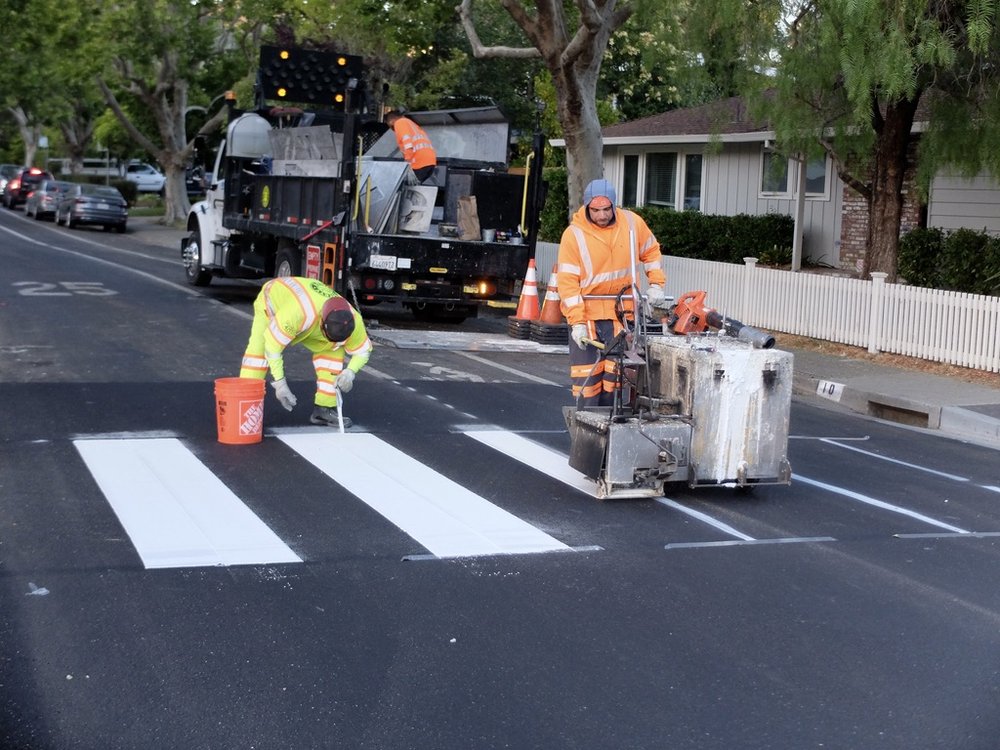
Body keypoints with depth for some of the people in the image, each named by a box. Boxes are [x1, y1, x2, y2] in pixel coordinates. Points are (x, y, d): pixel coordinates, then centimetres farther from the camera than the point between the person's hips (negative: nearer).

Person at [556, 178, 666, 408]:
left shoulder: (632, 223, -2)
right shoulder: (574, 234, -11)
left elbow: (651, 252, 16)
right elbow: (567, 282, -12)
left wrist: (656, 284, 3)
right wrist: (577, 322, -18)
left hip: (620, 313, 3)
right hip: (585, 312, -3)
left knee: (613, 372, 7)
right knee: (586, 374, -5)